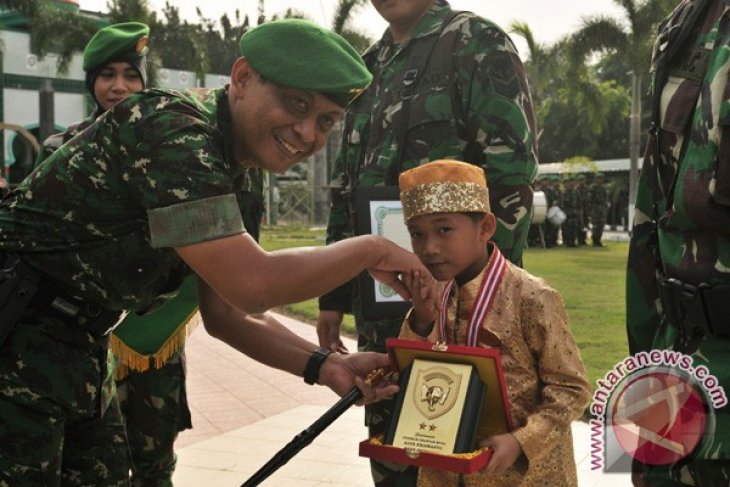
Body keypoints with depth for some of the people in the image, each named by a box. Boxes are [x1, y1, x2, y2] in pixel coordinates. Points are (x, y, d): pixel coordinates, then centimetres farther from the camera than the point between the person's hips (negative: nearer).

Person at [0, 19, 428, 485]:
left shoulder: (227, 167, 6)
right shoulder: (172, 128, -23)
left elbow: (226, 313, 8)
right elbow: (252, 286, -31)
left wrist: (324, 365, -5)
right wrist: (372, 250, -17)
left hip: (77, 347, 9)